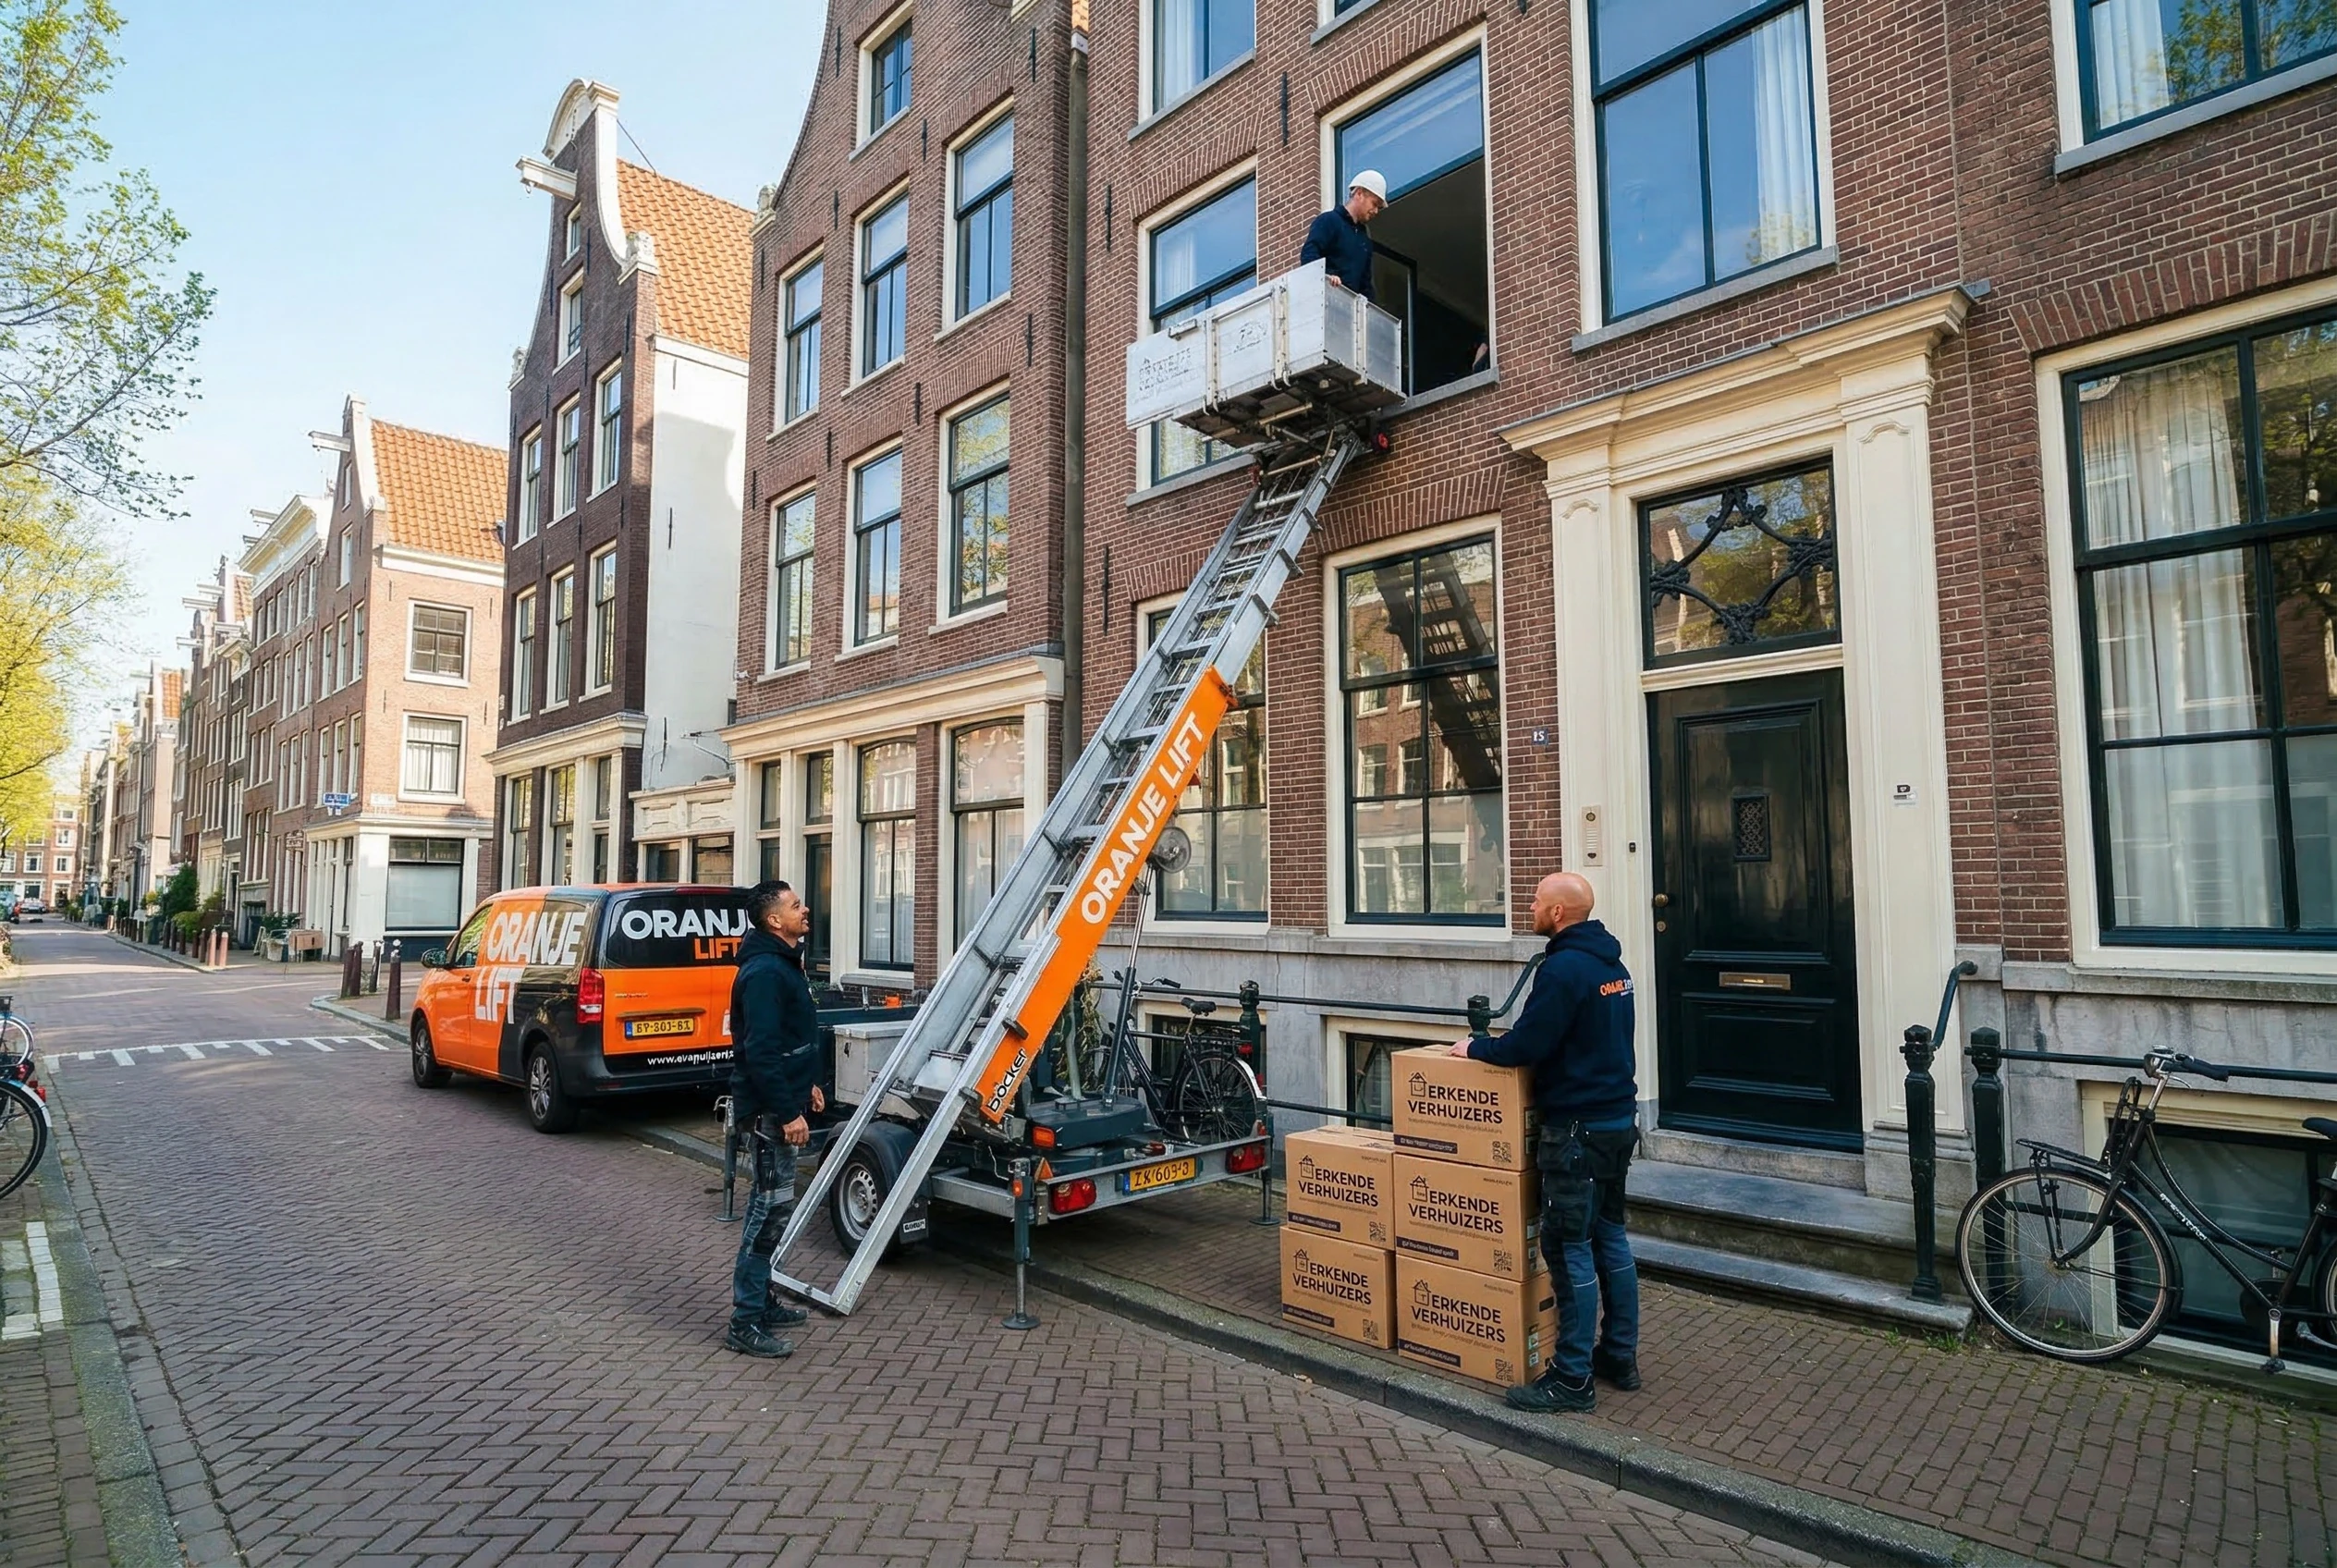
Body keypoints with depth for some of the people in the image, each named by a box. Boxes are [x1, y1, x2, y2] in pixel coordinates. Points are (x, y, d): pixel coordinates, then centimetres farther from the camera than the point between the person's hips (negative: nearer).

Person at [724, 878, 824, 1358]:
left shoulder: (784, 964, 13)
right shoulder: (764, 972, -20)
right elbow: (761, 1052, -25)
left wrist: (807, 1084, 24)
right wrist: (789, 1113, -24)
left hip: (780, 1102, 11)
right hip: (770, 1109, -11)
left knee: (772, 1204, 17)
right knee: (772, 1205, -7)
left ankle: (761, 1302, 29)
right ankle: (746, 1323, 1)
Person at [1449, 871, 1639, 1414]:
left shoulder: (1563, 968, -19)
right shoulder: (1612, 964, 11)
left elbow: (1526, 1047, -21)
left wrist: (1475, 1047, -4)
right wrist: (1508, 1039, 18)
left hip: (1578, 1128, -10)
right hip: (1618, 1120, 10)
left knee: (1570, 1248, -3)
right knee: (1609, 1236, 17)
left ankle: (1572, 1379, 4)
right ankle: (1620, 1358, 28)